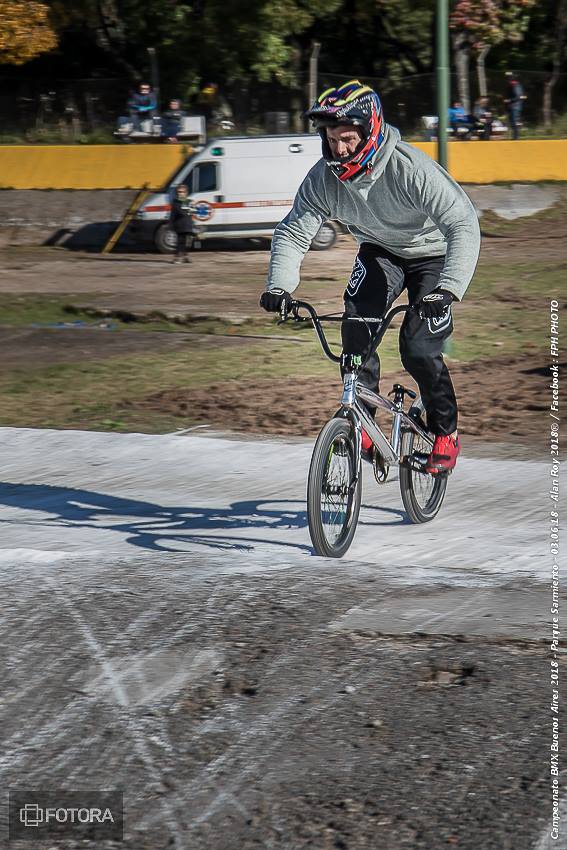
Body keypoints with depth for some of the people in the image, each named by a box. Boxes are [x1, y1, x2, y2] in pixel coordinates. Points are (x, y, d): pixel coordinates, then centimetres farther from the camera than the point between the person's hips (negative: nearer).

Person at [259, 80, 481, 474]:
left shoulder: (411, 168, -35)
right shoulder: (323, 178, -20)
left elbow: (464, 225, -40)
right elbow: (293, 233, -12)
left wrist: (447, 290, -52)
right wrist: (279, 286, -31)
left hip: (431, 253, -4)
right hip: (379, 252, 4)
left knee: (419, 348, -17)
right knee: (356, 327, -21)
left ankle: (446, 431, 7)